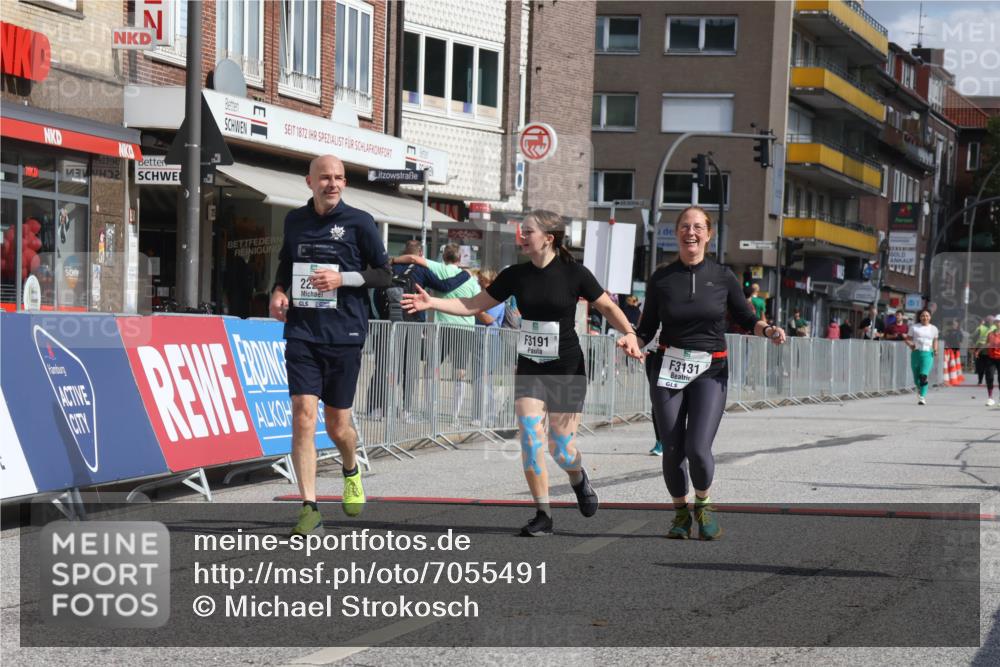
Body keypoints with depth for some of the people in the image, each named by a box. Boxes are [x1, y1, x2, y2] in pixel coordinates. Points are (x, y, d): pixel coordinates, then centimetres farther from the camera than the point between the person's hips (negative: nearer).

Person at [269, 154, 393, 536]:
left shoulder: (359, 222, 0)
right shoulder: (294, 221, 10)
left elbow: (384, 274, 2)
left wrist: (343, 278, -13)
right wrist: (278, 290, 4)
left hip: (344, 336, -1)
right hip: (302, 333, 2)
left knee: (337, 426, 7)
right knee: (303, 416, -13)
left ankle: (351, 472, 42)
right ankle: (309, 509, -12)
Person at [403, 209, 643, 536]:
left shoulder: (574, 273, -8)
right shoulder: (516, 275, 1)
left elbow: (607, 306, 0)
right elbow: (475, 304, 6)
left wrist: (628, 333, -18)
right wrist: (433, 303, -5)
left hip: (566, 369, -3)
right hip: (529, 368, 3)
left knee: (561, 447, -1)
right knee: (530, 436, -12)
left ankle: (579, 479, 36)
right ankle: (543, 515, -1)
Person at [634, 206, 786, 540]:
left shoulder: (722, 277, 2)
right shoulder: (661, 279, 3)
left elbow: (746, 318, 11)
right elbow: (648, 327, 9)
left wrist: (768, 330, -9)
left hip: (710, 371, -1)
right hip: (668, 369, 1)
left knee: (698, 447, -15)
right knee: (672, 450, -2)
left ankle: (703, 504, 13)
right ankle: (680, 512, 22)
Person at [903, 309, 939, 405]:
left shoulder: (933, 329, 11)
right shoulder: (914, 328, 5)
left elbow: (935, 340, 22)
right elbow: (907, 339, 9)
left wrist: (935, 350, 5)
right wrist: (910, 345, -11)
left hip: (928, 354, -1)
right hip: (916, 353, 1)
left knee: (924, 376, -20)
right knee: (916, 378, 8)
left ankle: (922, 397, -20)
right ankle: (920, 390, 42)